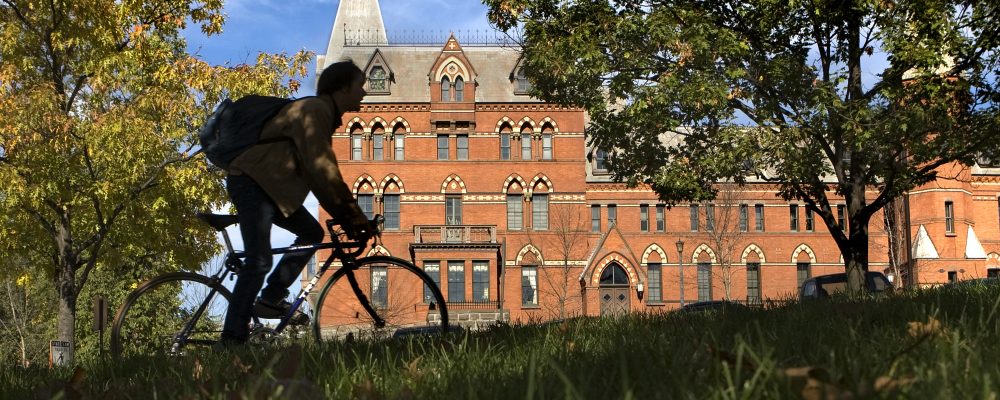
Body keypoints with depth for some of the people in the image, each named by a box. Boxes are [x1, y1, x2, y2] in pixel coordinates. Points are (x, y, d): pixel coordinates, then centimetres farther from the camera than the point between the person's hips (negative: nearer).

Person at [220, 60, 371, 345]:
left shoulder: (325, 115, 16)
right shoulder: (314, 110, -17)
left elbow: (321, 176, 17)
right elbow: (322, 170, -24)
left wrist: (345, 218, 9)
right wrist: (355, 217, -21)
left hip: (272, 186, 10)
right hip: (251, 182, -10)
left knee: (312, 233, 9)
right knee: (260, 262, -15)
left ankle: (270, 300, 11)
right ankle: (232, 338, -12)